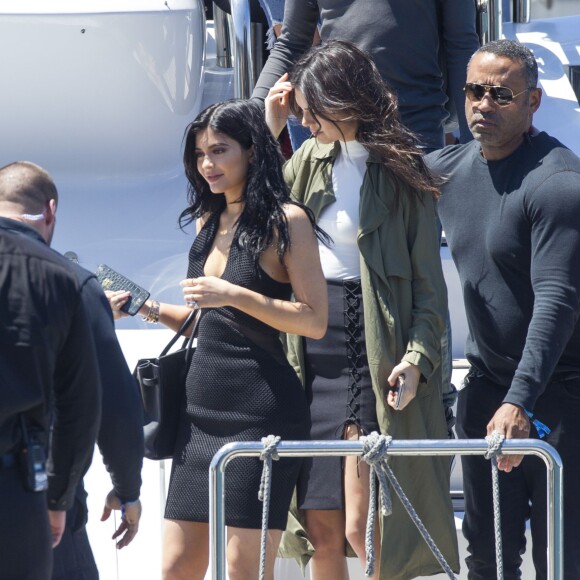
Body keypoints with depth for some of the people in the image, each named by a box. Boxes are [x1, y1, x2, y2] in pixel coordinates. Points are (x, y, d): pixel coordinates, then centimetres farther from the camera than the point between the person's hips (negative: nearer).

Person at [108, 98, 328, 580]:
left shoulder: (287, 220, -4)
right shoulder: (207, 222, 17)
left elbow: (315, 321, -10)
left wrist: (235, 295, -16)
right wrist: (150, 309, 10)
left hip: (260, 409, -7)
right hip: (201, 411, 8)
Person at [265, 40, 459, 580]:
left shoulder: (398, 169, -4)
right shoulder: (310, 159, 12)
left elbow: (428, 279, -5)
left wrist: (419, 355, -17)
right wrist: (270, 129, 4)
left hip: (370, 351, -6)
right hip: (313, 352, 6)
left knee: (360, 529, -9)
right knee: (321, 530, 5)